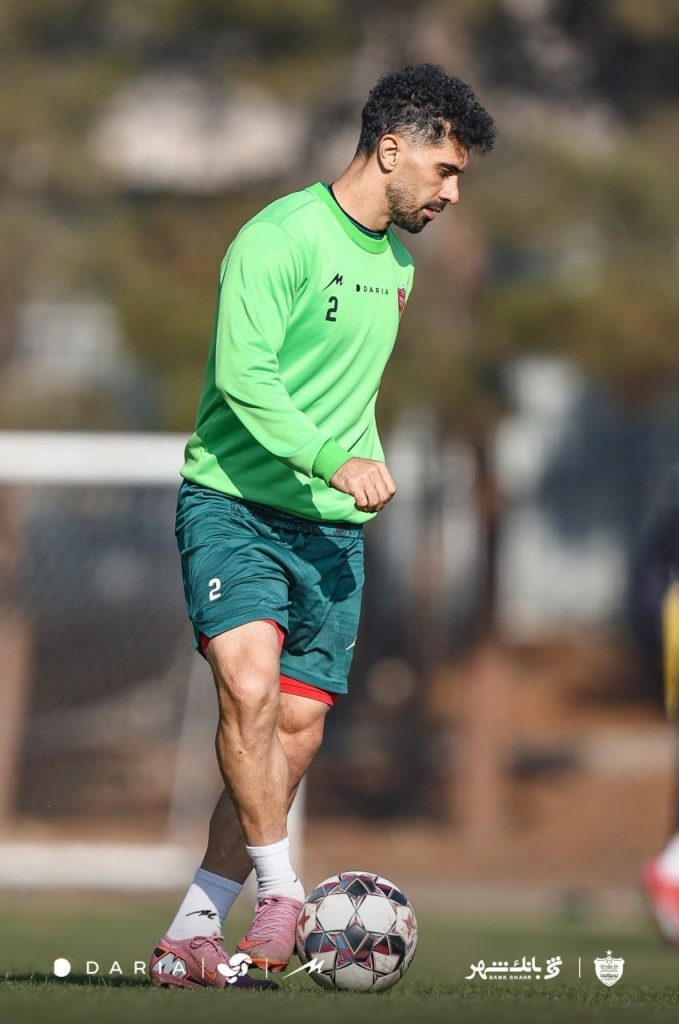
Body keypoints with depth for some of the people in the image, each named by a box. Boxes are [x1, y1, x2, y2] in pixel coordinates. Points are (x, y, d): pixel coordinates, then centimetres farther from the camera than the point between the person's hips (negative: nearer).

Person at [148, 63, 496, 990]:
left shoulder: (396, 259, 15)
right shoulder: (282, 237, -12)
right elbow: (242, 373, -23)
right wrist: (334, 459, -33)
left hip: (332, 529, 7)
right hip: (236, 501, -7)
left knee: (295, 735, 0)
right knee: (250, 685, -27)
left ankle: (191, 937, 7)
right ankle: (280, 895, -16)